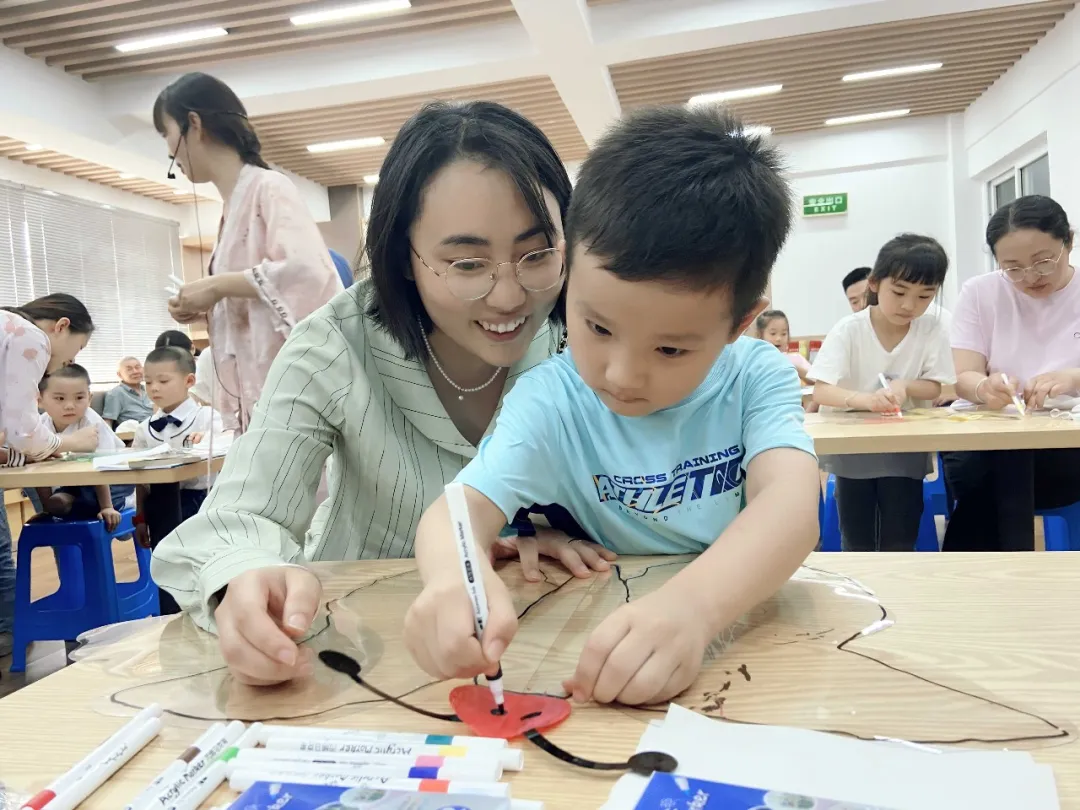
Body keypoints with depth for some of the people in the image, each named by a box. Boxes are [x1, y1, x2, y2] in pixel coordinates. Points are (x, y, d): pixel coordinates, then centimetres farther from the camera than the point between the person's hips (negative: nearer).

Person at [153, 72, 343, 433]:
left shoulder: (269, 188, -8)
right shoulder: (235, 206, 16)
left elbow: (306, 270, -25)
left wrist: (216, 286, -14)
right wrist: (205, 310, 7)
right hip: (259, 392, 9)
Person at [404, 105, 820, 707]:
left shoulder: (758, 378, -10)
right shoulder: (552, 401, -11)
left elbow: (791, 502, -24)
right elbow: (462, 506, -19)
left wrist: (696, 604, -42)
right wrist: (456, 576, -41)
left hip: (745, 625, 0)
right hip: (596, 638, 0)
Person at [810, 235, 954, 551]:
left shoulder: (933, 332, -8)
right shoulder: (848, 330, -15)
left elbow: (934, 388, -2)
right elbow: (821, 392, -22)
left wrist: (904, 386, -25)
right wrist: (863, 399, -42)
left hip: (905, 452, 1)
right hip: (852, 450, -1)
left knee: (900, 545, 3)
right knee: (856, 545, 6)